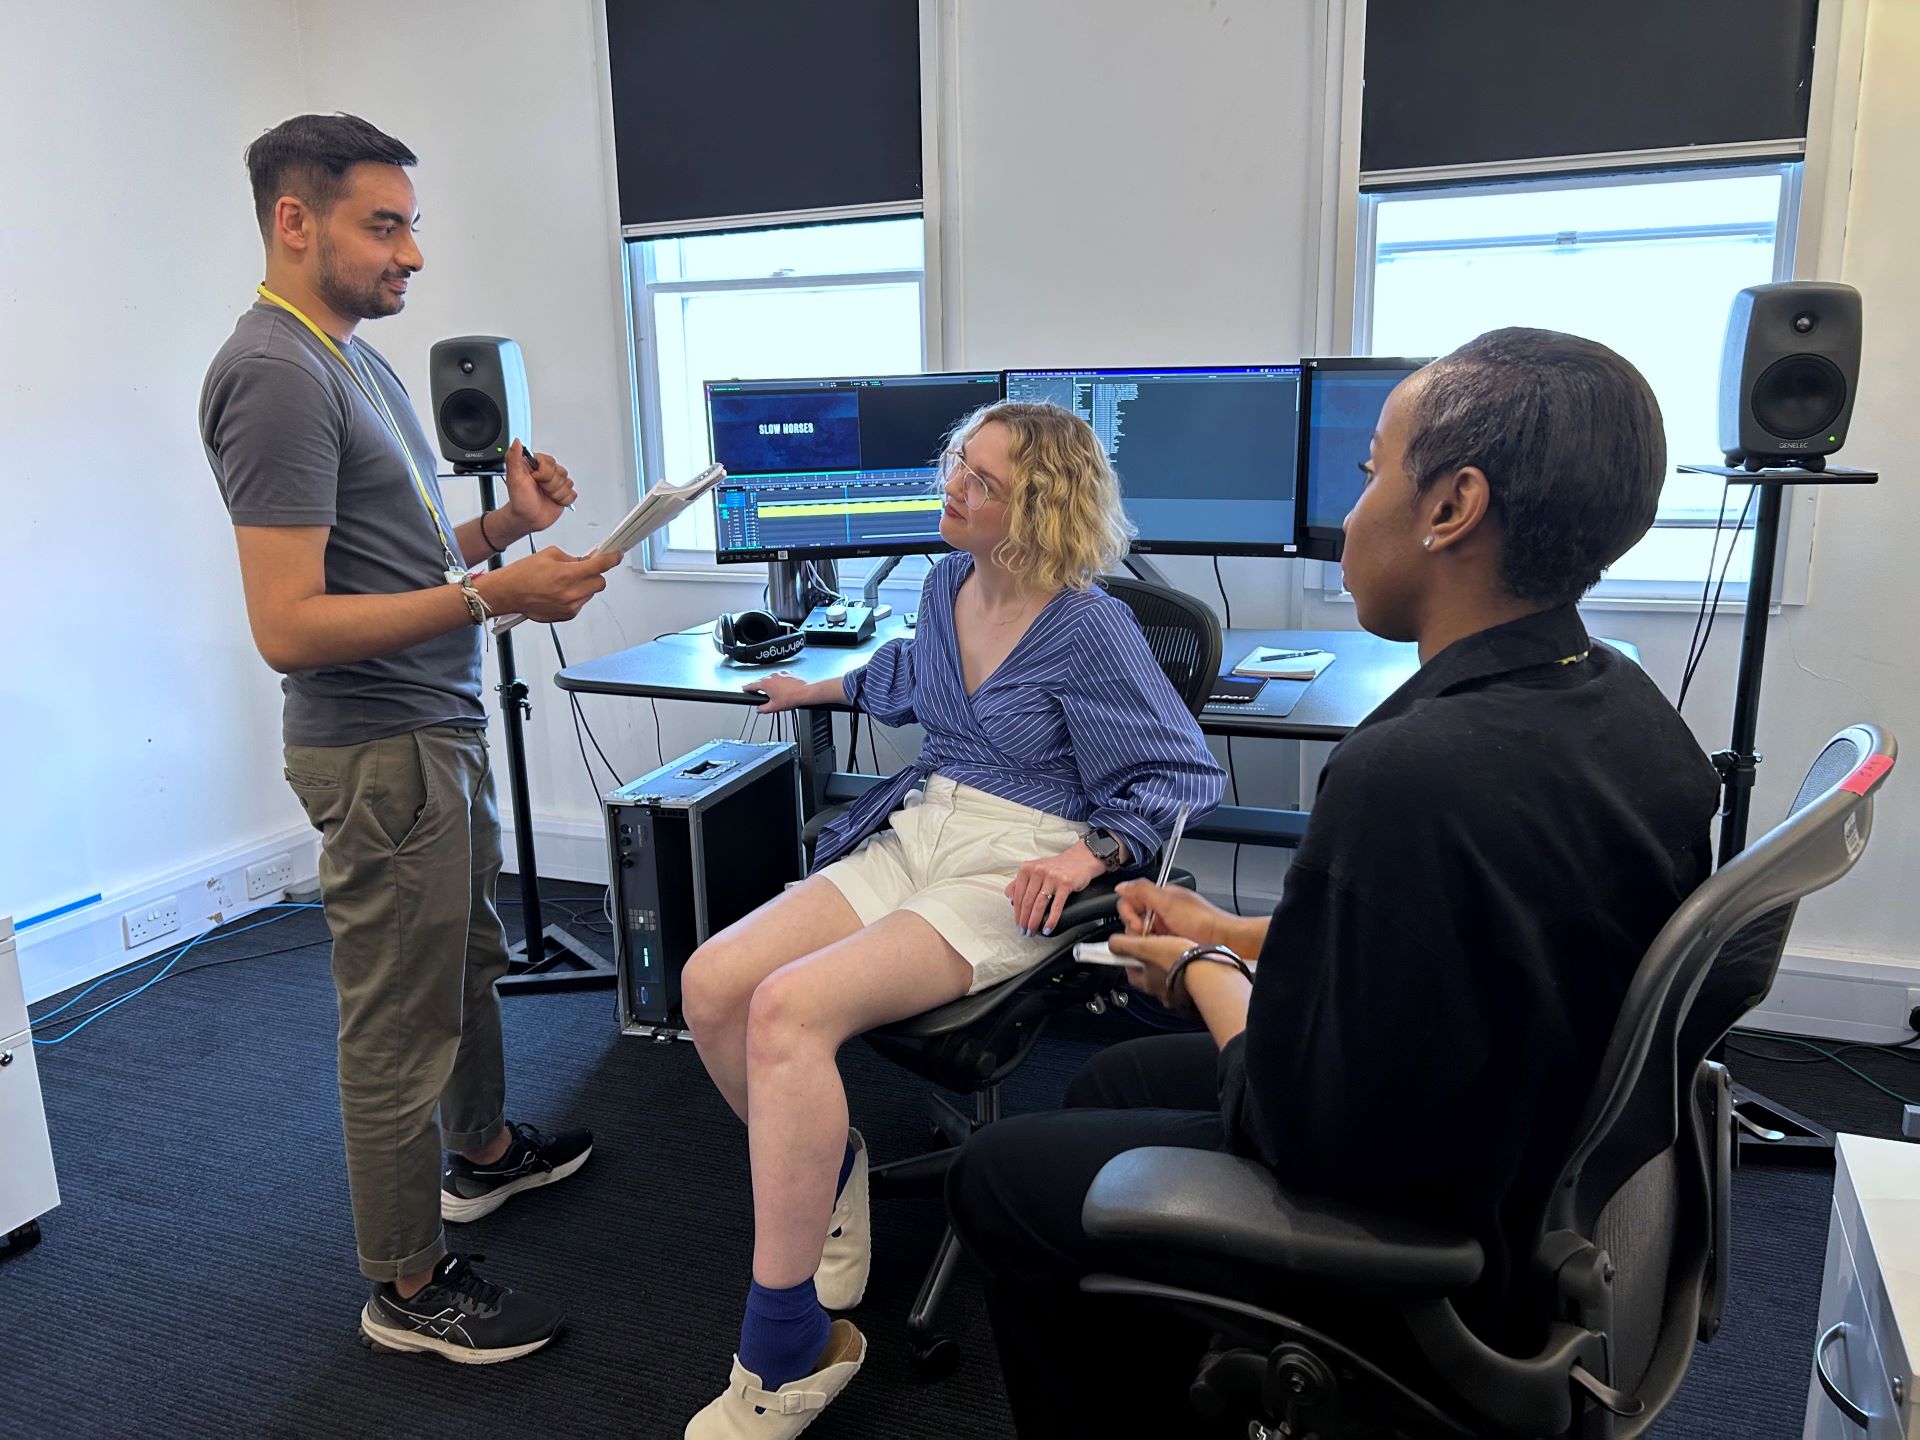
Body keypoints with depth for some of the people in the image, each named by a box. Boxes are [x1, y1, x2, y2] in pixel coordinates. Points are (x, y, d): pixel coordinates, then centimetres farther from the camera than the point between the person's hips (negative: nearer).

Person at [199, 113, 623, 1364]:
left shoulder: (357, 359, 13)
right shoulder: (276, 376, -18)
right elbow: (290, 626, -24)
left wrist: (504, 526, 0)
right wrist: (495, 595, -27)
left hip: (446, 724, 10)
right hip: (381, 753, -10)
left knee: (470, 962, 24)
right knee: (402, 1024, 3)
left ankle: (482, 1152, 46)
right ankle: (408, 1287, 20)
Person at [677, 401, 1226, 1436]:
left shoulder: (1090, 631, -10)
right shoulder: (947, 585, 11)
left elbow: (1187, 774, -8)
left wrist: (1090, 850, -23)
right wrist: (822, 688, 45)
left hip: (1012, 870, -7)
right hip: (912, 834, 7)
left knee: (788, 1008, -30)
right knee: (711, 987, -15)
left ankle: (788, 1355, -17)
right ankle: (828, 1185, 10)